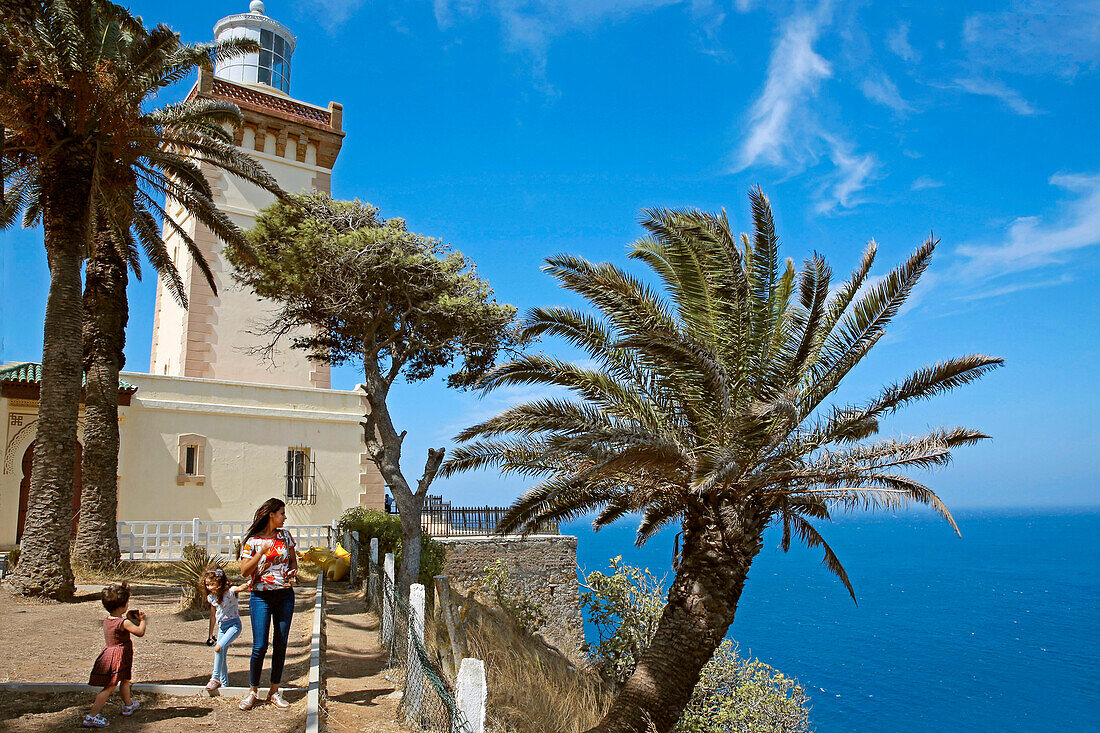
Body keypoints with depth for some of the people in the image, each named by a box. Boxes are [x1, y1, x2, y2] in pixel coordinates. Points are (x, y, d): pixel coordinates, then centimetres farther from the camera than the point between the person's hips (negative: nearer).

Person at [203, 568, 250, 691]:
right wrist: (210, 633, 23)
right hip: (221, 627, 7)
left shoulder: (230, 591, -15)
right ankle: (224, 683, 20)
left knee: (219, 648, -24)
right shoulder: (211, 597, 5)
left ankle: (215, 678, -11)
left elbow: (242, 588, -37)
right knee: (221, 655, 6)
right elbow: (213, 616, 16)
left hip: (234, 625, -7)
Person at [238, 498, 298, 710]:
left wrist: (293, 571, -3)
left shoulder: (285, 536, 7)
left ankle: (274, 692, 17)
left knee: (281, 645, 6)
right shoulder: (251, 541, -4)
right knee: (260, 646, -6)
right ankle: (253, 691, 12)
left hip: (285, 595, 4)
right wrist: (261, 553, -21)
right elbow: (244, 571, -9)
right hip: (261, 596, -4)